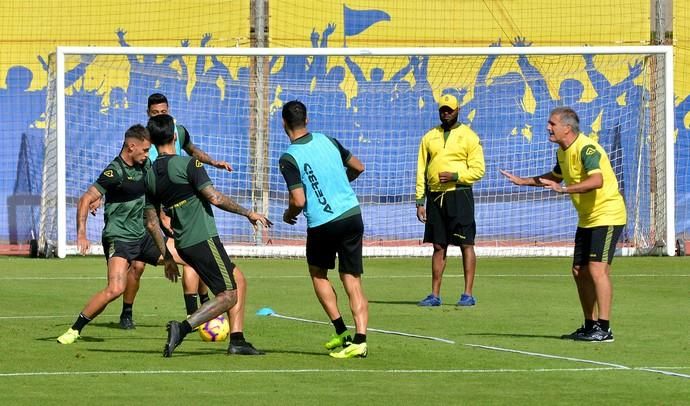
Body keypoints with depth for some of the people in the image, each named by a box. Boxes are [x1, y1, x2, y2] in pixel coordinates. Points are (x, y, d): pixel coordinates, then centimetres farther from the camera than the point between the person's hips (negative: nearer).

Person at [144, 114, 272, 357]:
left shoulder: (150, 175, 9)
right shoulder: (188, 164, -12)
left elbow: (151, 223, 13)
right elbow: (215, 198, -19)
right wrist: (249, 213, -8)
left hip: (183, 243, 8)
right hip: (203, 239, -8)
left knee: (237, 280, 19)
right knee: (227, 297, -5)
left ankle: (236, 341, 14)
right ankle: (183, 328, -21)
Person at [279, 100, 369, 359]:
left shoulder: (289, 158, -11)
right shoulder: (327, 141, 6)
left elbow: (299, 201, -16)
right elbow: (358, 168, 17)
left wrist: (288, 215, 6)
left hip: (322, 224, -4)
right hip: (352, 216, 4)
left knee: (318, 274, 21)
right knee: (352, 281, 5)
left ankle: (341, 332, 12)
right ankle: (360, 340, -8)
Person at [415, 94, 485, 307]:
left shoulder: (469, 137, 2)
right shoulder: (429, 137, 13)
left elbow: (478, 169, -3)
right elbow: (421, 171, 12)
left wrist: (455, 175, -18)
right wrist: (420, 201, 5)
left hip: (459, 195, -4)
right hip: (435, 197, 4)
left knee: (466, 244, -4)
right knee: (438, 247, 7)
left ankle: (468, 295, -3)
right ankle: (435, 295, 10)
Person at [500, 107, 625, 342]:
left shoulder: (586, 149, -21)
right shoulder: (562, 152, 9)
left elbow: (597, 181, -38)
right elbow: (556, 177, 31)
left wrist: (565, 189, -46)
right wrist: (522, 181, 29)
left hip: (607, 215, -10)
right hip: (587, 219, 10)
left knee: (597, 269, -17)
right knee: (579, 271, 9)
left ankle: (604, 329, -17)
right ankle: (590, 326, 18)